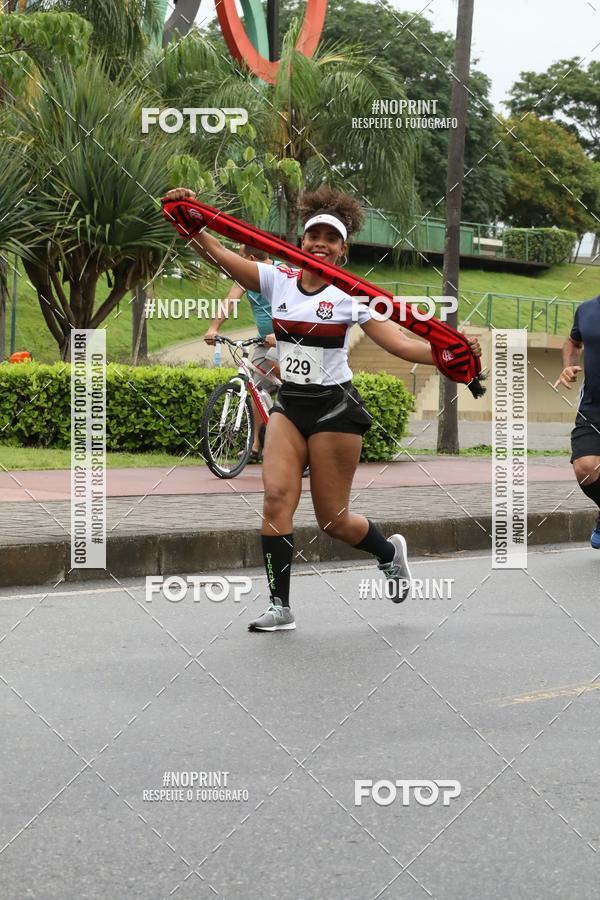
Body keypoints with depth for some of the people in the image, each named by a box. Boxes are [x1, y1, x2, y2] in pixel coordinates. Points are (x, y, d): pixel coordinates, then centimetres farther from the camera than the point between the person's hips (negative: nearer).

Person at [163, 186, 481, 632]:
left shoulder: (349, 296, -8)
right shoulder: (278, 280, 1)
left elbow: (399, 343, -16)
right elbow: (218, 253, -6)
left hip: (335, 407, -4)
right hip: (290, 403, 4)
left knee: (333, 519, 2)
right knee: (276, 495, -13)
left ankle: (389, 552, 35)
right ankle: (280, 606, -8)